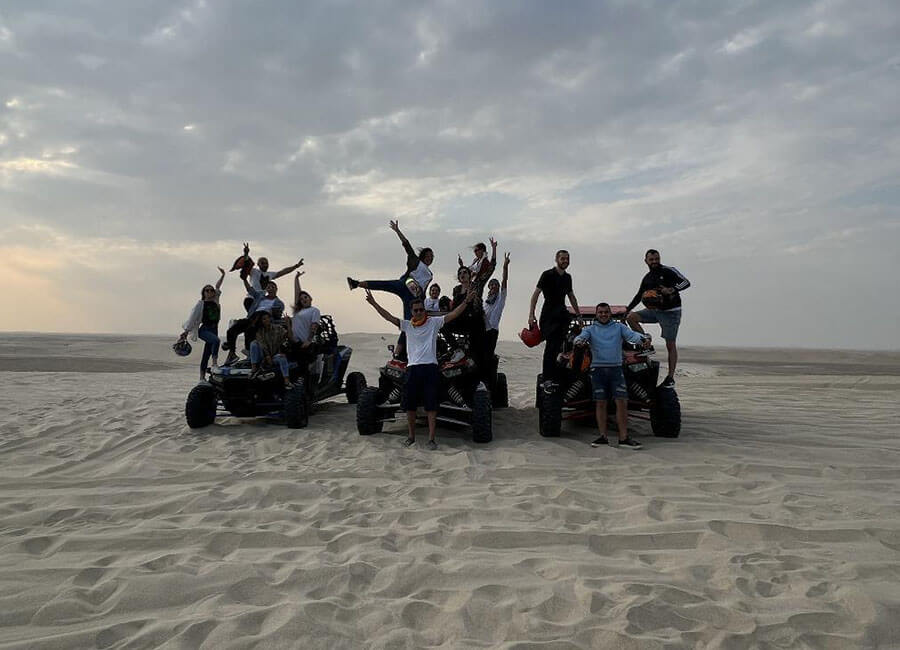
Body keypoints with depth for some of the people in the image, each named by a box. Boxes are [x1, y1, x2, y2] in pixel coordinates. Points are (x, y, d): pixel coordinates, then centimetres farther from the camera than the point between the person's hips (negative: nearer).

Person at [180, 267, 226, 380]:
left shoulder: (215, 301, 11)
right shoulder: (201, 304, -1)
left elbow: (217, 287, 24)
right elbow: (192, 318, -1)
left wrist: (222, 275, 22)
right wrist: (186, 332, -2)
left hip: (214, 330, 5)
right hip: (204, 329, -5)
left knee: (206, 356, 6)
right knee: (216, 340, -35)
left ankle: (202, 378, 9)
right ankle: (215, 364, -33)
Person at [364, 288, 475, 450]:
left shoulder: (434, 322, 6)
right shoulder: (407, 325, 11)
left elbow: (453, 315, -1)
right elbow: (389, 317, 5)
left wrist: (466, 301, -12)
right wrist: (374, 303, -3)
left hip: (430, 368, -2)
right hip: (412, 368, 3)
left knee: (431, 405, -2)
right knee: (409, 405, 7)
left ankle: (431, 438, 5)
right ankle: (411, 436, 22)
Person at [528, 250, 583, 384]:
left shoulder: (567, 277, 16)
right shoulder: (548, 275, -4)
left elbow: (571, 297, 27)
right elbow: (536, 294, -8)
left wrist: (578, 315, 25)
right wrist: (531, 315, -16)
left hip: (562, 314, 6)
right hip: (549, 315, -6)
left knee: (560, 346, -1)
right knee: (551, 345, -12)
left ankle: (557, 378, 4)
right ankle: (547, 379, -11)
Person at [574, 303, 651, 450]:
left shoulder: (619, 326, 14)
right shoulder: (590, 329, 13)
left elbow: (631, 335, -2)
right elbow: (580, 337, -4)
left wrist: (642, 338, -24)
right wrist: (579, 341, -29)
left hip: (616, 369, 0)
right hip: (598, 369, 0)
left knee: (622, 402, -7)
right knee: (601, 404, 2)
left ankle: (623, 438, -3)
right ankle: (603, 437, 8)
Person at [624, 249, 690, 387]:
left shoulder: (669, 271, -7)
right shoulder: (647, 278, 11)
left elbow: (686, 282, -17)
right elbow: (639, 296, 22)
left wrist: (672, 290, -34)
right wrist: (627, 310, 17)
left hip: (671, 312, -6)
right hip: (655, 310, 6)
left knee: (670, 345, -4)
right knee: (631, 317, -12)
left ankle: (671, 377, 1)